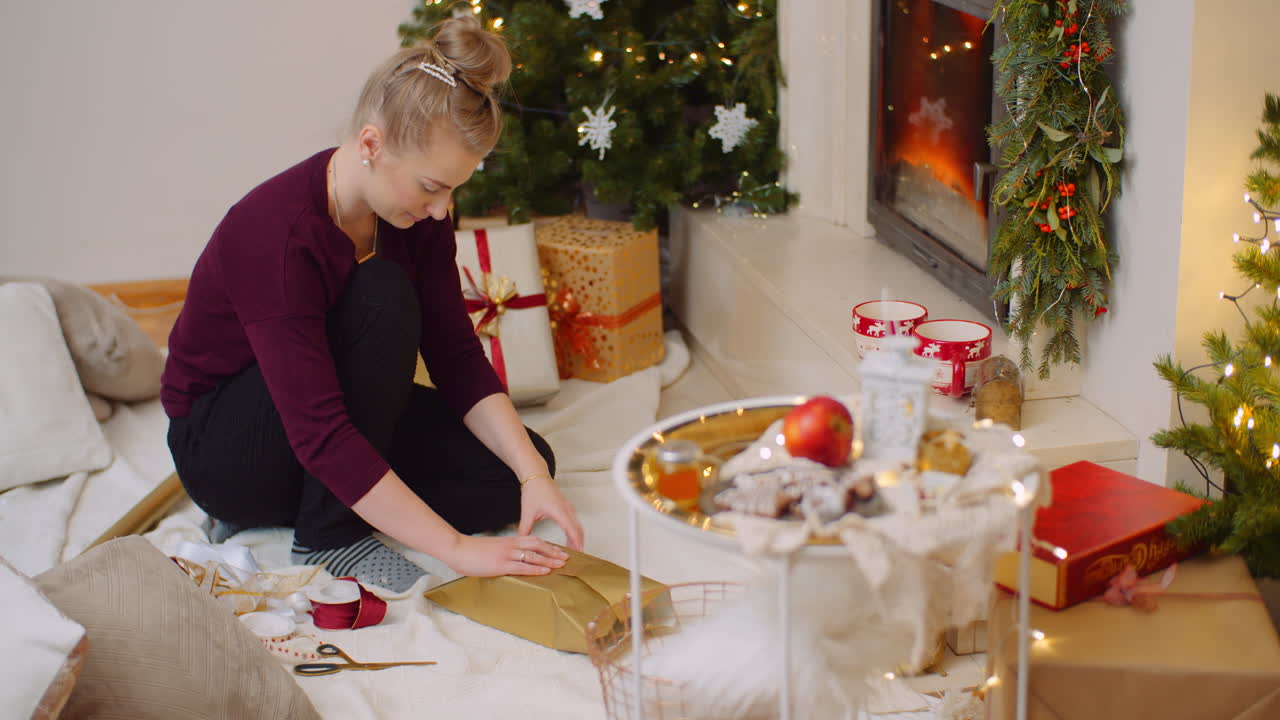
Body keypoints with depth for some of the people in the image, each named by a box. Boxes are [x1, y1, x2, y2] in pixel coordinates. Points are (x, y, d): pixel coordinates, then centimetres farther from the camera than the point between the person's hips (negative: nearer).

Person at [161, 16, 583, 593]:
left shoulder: (416, 214, -11)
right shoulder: (278, 231, -33)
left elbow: (456, 357, -7)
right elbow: (318, 433, -36)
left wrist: (532, 475, -22)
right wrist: (457, 548, -37)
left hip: (339, 417, 7)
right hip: (222, 448, -7)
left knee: (517, 466, -9)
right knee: (382, 297, -31)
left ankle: (295, 505, -1)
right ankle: (329, 531, -17)